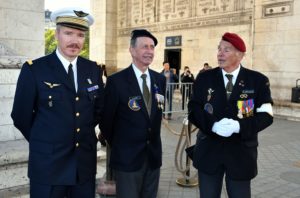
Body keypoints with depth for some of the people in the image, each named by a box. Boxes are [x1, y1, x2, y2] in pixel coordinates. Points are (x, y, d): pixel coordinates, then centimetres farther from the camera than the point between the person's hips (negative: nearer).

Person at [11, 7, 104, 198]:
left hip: (86, 162, 4)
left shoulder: (94, 69, 3)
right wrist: (43, 142, 6)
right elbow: (21, 117, -3)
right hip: (47, 164, -3)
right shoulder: (33, 69, -8)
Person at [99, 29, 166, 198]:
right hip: (127, 157, -5)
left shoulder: (160, 79, 4)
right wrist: (117, 145, 6)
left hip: (154, 155, 5)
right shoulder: (116, 81, -12)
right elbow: (106, 120, -5)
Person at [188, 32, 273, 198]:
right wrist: (213, 124, -22)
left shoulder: (258, 81, -2)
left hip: (242, 153, -1)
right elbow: (193, 110, -4)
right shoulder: (204, 78, 1)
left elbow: (266, 115, -7)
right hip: (208, 152, 1)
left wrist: (239, 126, -23)